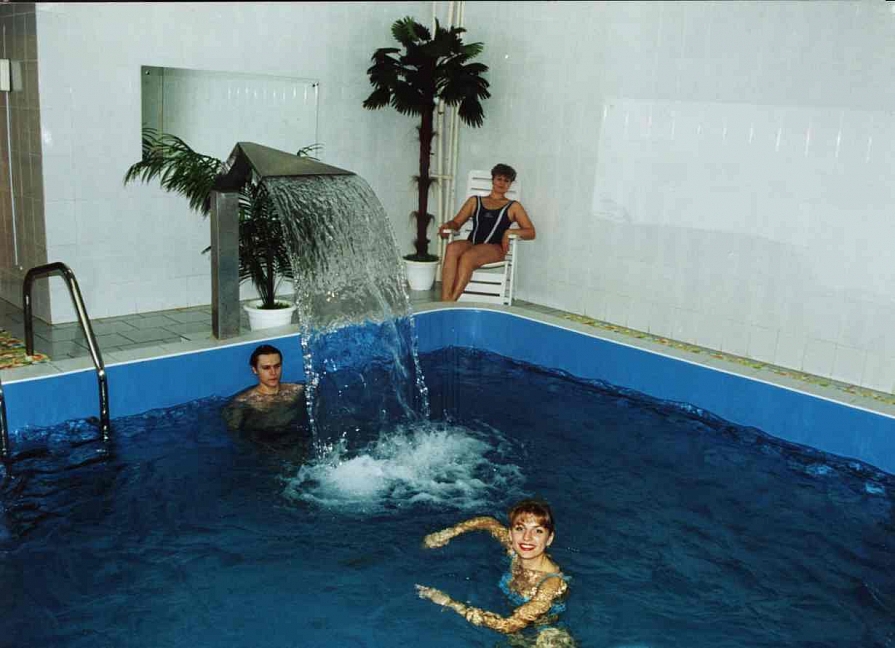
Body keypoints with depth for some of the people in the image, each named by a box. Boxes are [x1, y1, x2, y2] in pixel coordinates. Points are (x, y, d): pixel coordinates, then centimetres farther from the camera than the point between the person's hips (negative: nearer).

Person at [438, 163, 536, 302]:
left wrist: (510, 232, -8)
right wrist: (448, 226, -2)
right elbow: (457, 223, 23)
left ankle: (452, 300, -42)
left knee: (468, 256, -37)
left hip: (494, 249, -2)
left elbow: (531, 232, 12)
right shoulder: (475, 201, 27)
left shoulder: (513, 207, 20)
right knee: (452, 248, -35)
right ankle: (445, 301, -45)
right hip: (471, 244, 2)